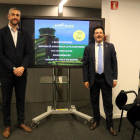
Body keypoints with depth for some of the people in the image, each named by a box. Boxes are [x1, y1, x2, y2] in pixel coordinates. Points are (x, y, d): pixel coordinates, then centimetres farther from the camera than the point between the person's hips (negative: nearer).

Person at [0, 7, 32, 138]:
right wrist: (13, 68, -15)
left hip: (21, 73, 3)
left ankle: (21, 122, 27)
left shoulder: (24, 34, 9)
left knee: (21, 99, 12)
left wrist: (22, 67, -12)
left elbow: (28, 53, 4)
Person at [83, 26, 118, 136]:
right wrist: (86, 80, -3)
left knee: (108, 102, 4)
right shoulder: (88, 48, 1)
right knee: (94, 101, 13)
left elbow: (114, 63, 1)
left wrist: (114, 78, -3)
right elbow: (85, 65, 1)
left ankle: (110, 125, 19)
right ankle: (96, 120, 32)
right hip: (94, 79, 1)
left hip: (106, 79, -1)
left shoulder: (110, 46, 1)